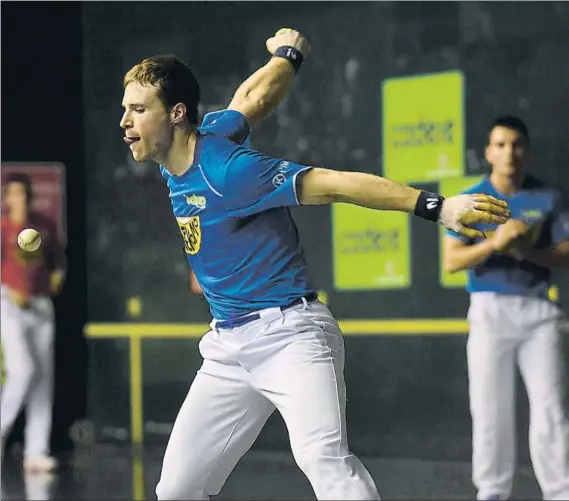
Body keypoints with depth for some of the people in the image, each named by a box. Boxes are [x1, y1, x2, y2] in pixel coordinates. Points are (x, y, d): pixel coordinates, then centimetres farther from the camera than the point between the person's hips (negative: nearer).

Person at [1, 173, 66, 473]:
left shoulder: (45, 225, 9)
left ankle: (36, 452, 4)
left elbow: (57, 254, 23)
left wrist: (58, 274, 4)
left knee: (44, 377, 2)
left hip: (41, 306, 5)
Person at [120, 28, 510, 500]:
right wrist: (287, 55, 40)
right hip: (228, 349, 9)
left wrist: (436, 207, -30)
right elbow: (252, 99, 20)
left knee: (324, 459, -31)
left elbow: (334, 184, -23)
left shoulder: (224, 169, -19)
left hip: (289, 336, -9)